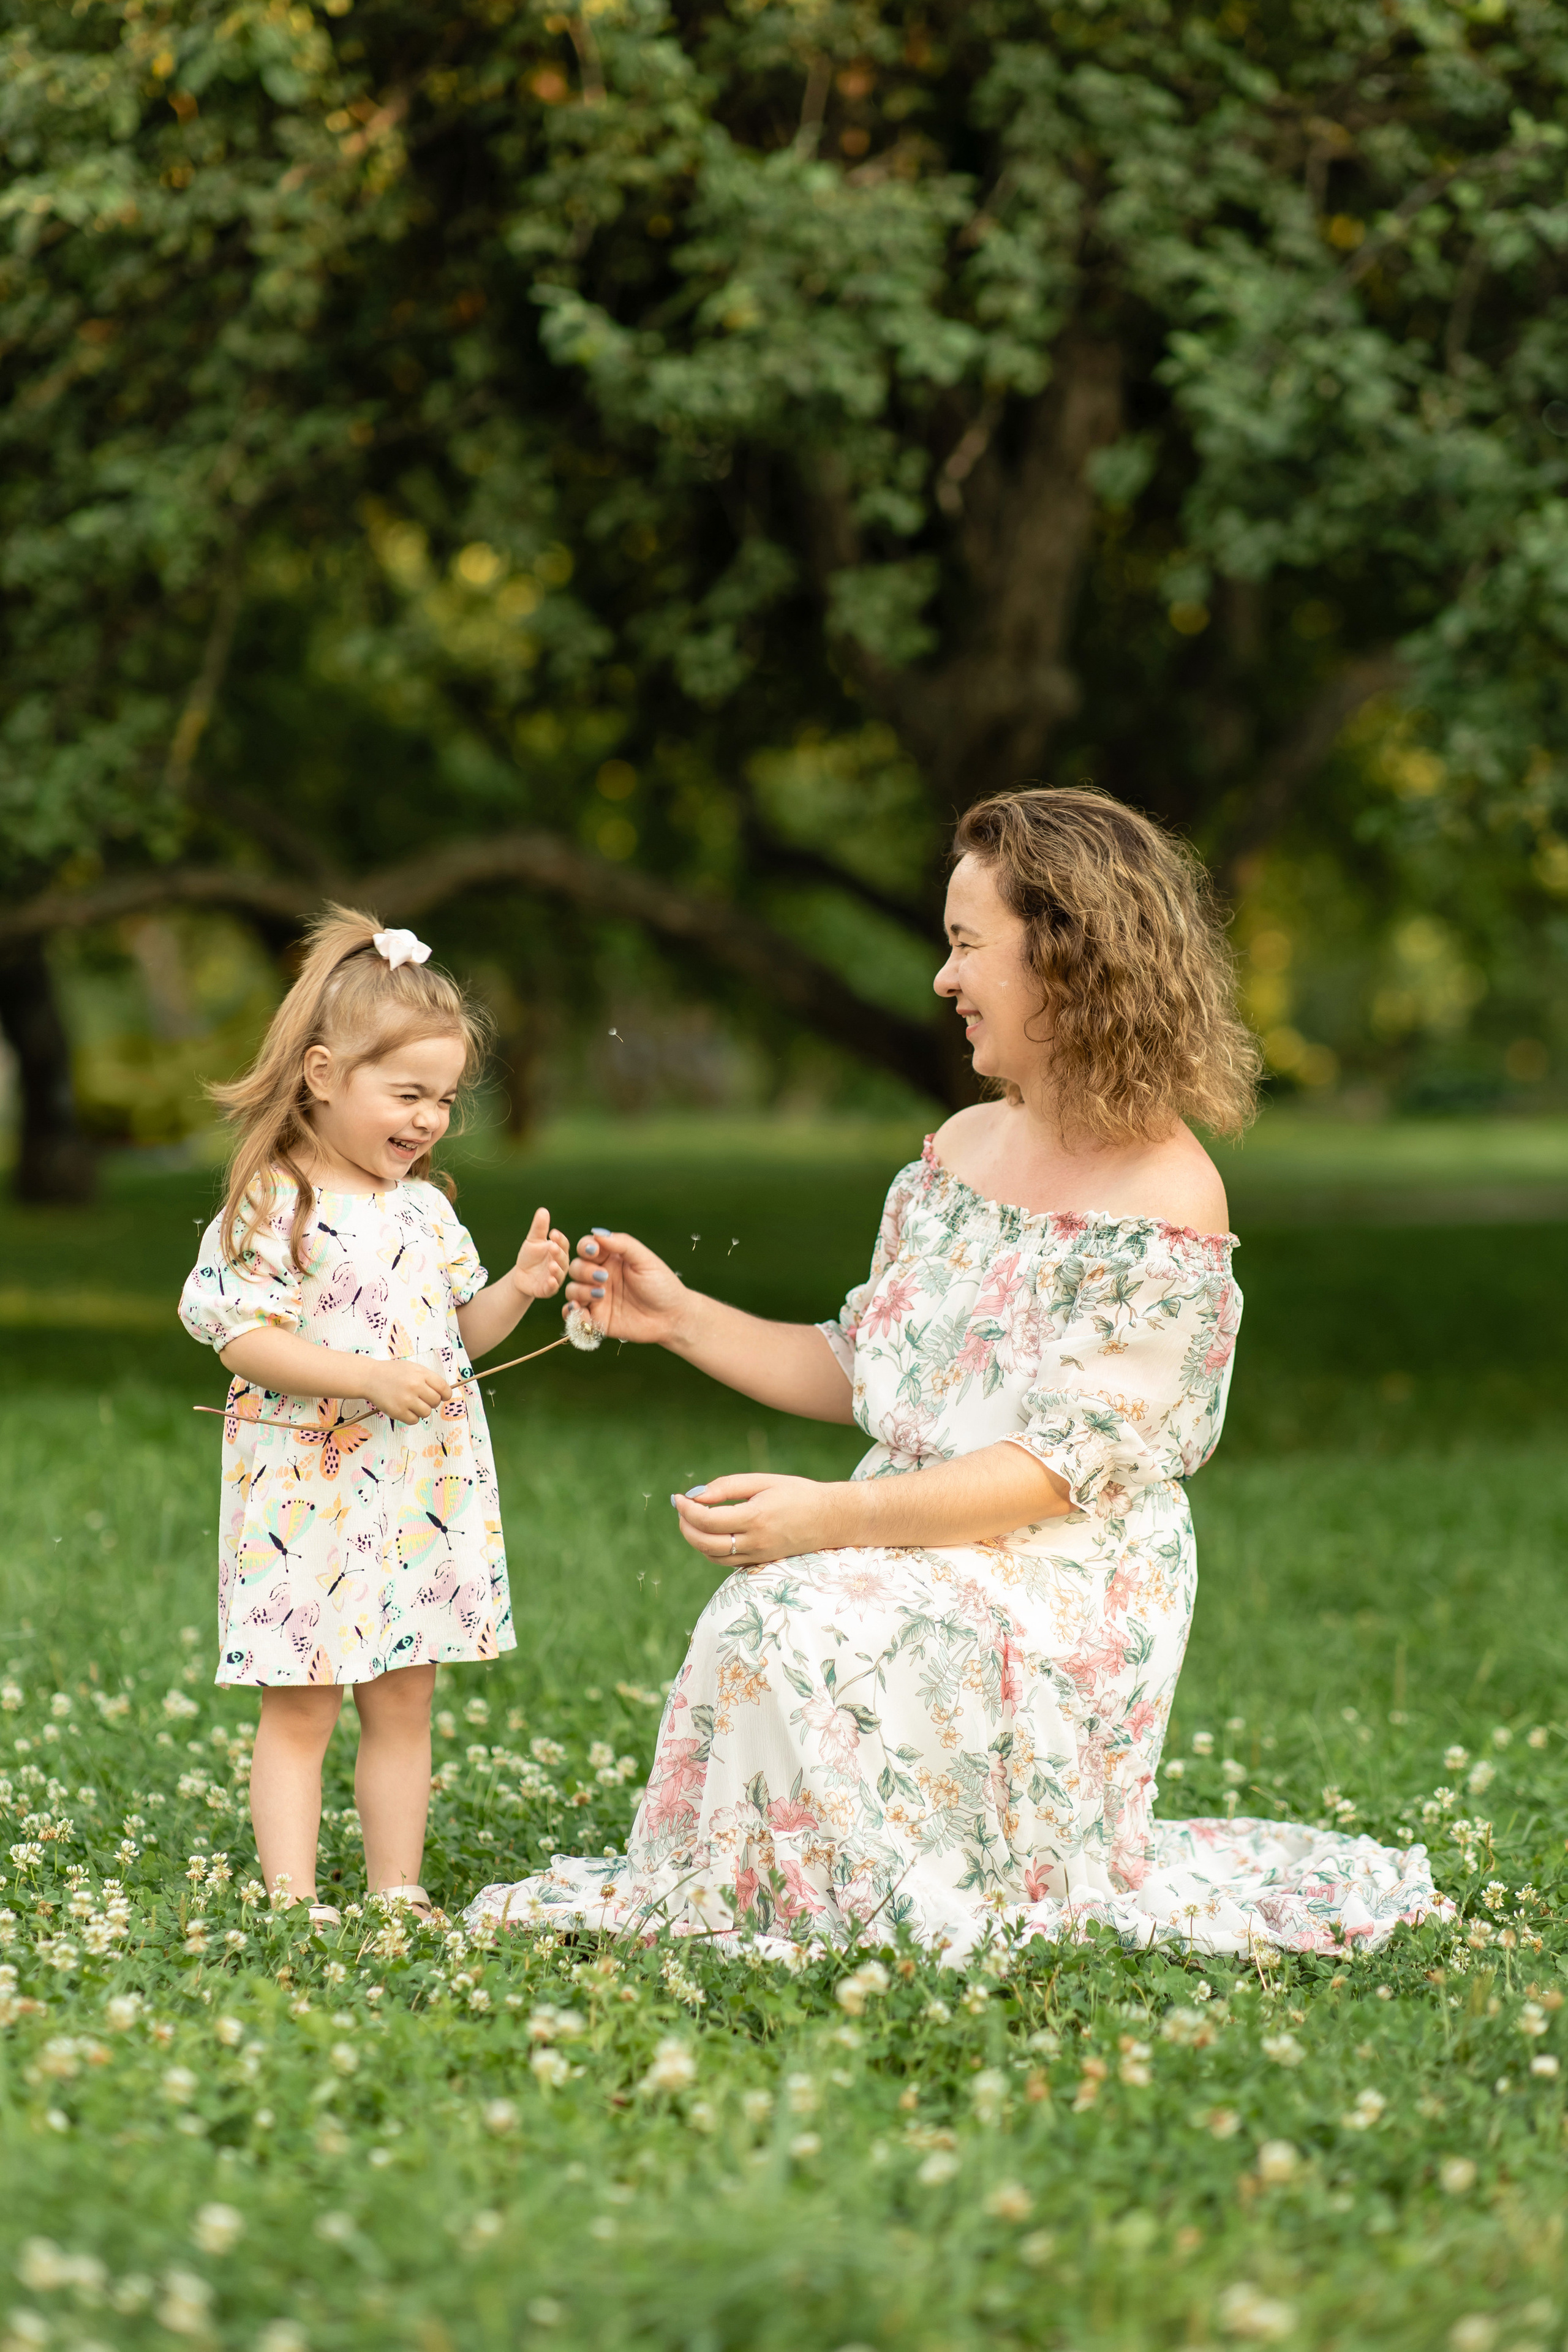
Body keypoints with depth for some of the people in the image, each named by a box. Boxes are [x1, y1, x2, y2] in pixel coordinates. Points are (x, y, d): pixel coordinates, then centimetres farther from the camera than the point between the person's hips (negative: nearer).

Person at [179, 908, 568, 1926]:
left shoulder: (426, 1209, 10)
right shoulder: (273, 1207, -11)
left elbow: (461, 1330, 18)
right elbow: (242, 1338, -17)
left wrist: (519, 1288, -1)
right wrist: (370, 1379, -23)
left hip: (424, 1493, 6)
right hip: (308, 1496, -6)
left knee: (404, 1702, 11)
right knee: (300, 1710, 0)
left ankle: (399, 1888, 19)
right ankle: (292, 1898, 4)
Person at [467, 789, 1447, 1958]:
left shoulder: (1165, 1205, -12)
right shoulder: (961, 1147, 13)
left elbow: (1068, 1464, -19)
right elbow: (864, 1371, 19)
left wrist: (835, 1516, -27)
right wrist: (681, 1318, 10)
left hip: (1064, 1586, -7)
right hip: (905, 1552, 7)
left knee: (801, 1626, -30)